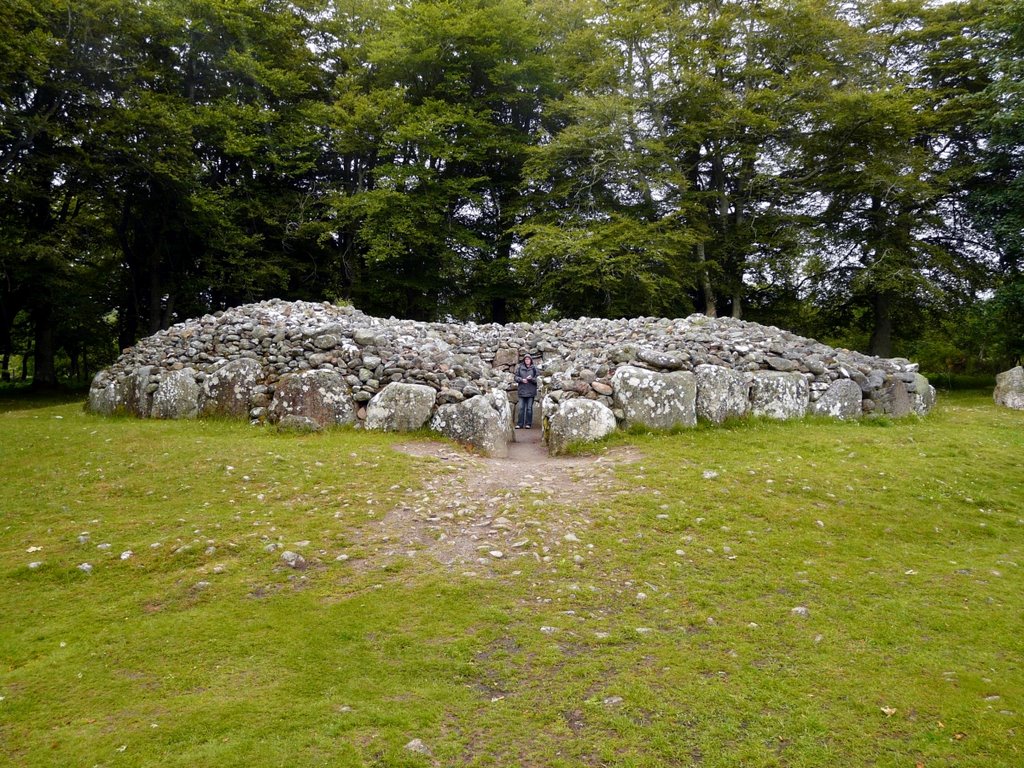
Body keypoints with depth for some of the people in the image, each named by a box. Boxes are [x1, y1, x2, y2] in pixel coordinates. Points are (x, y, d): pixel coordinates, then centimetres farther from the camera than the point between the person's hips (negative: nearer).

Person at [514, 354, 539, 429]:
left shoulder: (534, 368, 2)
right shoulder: (520, 368, 6)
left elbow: (538, 379, 0)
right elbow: (516, 377, 6)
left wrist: (531, 379, -18)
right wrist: (522, 380, -12)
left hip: (531, 391, -1)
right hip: (522, 391, 1)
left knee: (529, 408, 3)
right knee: (521, 408, 0)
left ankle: (528, 424, 9)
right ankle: (520, 424, 5)